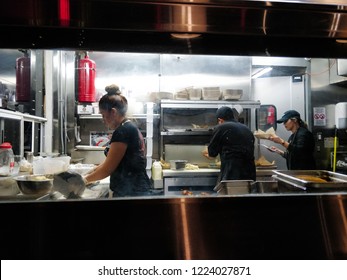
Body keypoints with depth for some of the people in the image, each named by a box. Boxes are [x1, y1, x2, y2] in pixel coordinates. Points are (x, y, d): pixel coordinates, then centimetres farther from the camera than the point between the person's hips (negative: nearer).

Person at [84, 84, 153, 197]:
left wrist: (86, 179, 1)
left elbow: (107, 169, -13)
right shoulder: (129, 128, 12)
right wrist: (87, 174, 15)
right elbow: (109, 163, 16)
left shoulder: (123, 131, -17)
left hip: (132, 192, -9)